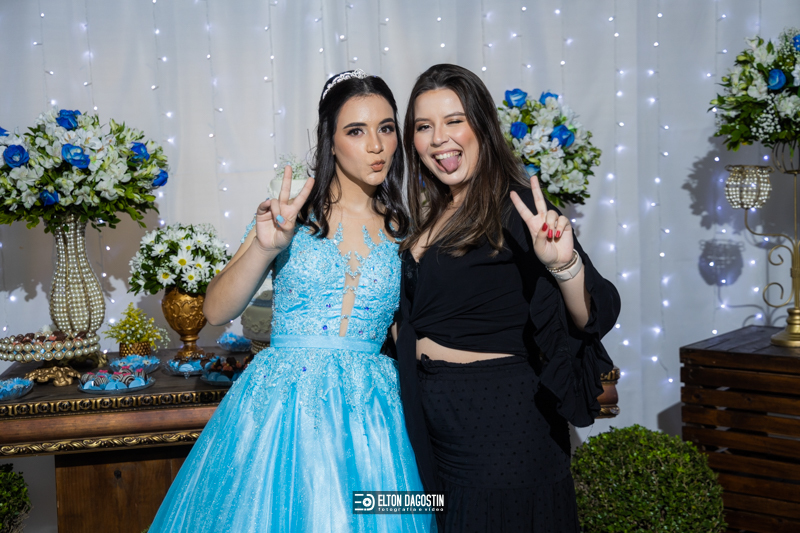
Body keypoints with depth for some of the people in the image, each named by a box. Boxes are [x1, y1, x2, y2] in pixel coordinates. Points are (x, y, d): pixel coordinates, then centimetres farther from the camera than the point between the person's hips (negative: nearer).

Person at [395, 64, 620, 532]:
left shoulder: (516, 209, -15)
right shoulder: (431, 218, 7)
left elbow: (593, 318, -21)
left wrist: (563, 262, -39)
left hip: (501, 419, -7)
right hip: (432, 422, 7)